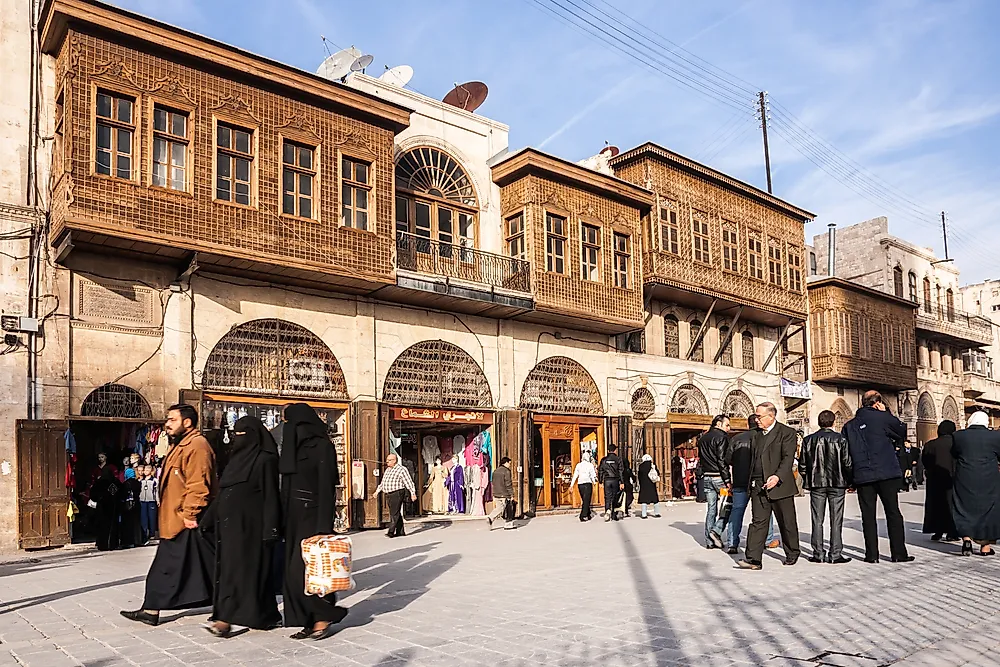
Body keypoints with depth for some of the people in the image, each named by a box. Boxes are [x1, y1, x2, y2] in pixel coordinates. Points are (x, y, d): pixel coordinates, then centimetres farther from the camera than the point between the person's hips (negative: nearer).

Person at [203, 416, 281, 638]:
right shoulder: (236, 458, 15)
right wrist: (208, 520, 13)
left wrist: (269, 529, -18)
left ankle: (226, 620, -7)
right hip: (231, 523, 8)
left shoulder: (264, 460, -9)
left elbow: (270, 496, -13)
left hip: (249, 525, -8)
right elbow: (223, 493, 18)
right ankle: (268, 616, 18)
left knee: (239, 568, -8)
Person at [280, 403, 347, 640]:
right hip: (294, 516, 8)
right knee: (293, 570, 6)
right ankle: (310, 621, 14)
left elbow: (327, 488, -16)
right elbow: (287, 486, 15)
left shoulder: (323, 446, -10)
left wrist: (323, 527, -21)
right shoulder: (294, 447, 14)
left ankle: (324, 617, 6)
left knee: (304, 568, -10)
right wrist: (283, 520, 11)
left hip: (313, 515, -8)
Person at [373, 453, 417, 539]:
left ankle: (391, 532, -13)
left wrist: (413, 493, -14)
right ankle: (400, 532, 15)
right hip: (388, 495, 8)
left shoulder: (402, 469, -7)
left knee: (394, 513, -11)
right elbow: (382, 483, 27)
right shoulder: (387, 470, 17)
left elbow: (409, 482, -10)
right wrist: (377, 491, 21)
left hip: (397, 494, -8)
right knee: (396, 513, 11)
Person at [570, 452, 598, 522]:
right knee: (586, 501, -2)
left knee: (584, 500, 15)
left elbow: (575, 475, 6)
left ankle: (589, 514, 22)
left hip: (580, 484, 4)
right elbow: (593, 474, -5)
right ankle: (583, 516, -9)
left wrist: (571, 484, 6)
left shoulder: (578, 465, 8)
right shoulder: (590, 465, -2)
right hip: (587, 483, -4)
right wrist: (594, 481, 7)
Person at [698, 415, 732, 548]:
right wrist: (728, 480, -16)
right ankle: (716, 530, -10)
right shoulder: (721, 437, -9)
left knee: (711, 508, 10)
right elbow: (722, 460, -16)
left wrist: (704, 472, 18)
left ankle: (709, 541, 9)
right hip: (718, 477, -7)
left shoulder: (702, 438, 16)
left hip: (706, 477, 7)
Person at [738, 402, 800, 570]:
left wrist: (778, 477, -29)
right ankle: (753, 559, -7)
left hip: (780, 486, -5)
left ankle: (792, 554, 28)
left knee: (787, 523, 9)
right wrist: (751, 482, 15)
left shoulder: (787, 433, -5)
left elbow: (788, 458, -15)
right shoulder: (756, 434, 15)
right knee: (758, 522, -3)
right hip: (758, 486, 5)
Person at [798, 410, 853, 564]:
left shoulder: (809, 440, 1)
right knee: (836, 520, 4)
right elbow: (848, 463, -6)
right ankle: (835, 554, 4)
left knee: (817, 520, 7)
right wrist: (849, 481, 7)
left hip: (816, 484, 1)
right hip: (837, 484, -1)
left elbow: (802, 465, 2)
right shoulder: (840, 439, -4)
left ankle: (818, 553, 9)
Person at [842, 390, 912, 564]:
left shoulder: (850, 425, 9)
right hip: (887, 473, -3)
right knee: (893, 513, 6)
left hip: (862, 476, 3)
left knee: (868, 515, 6)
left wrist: (850, 478, 15)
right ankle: (898, 553, 7)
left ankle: (871, 554, 6)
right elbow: (903, 432, 10)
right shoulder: (883, 417, -4)